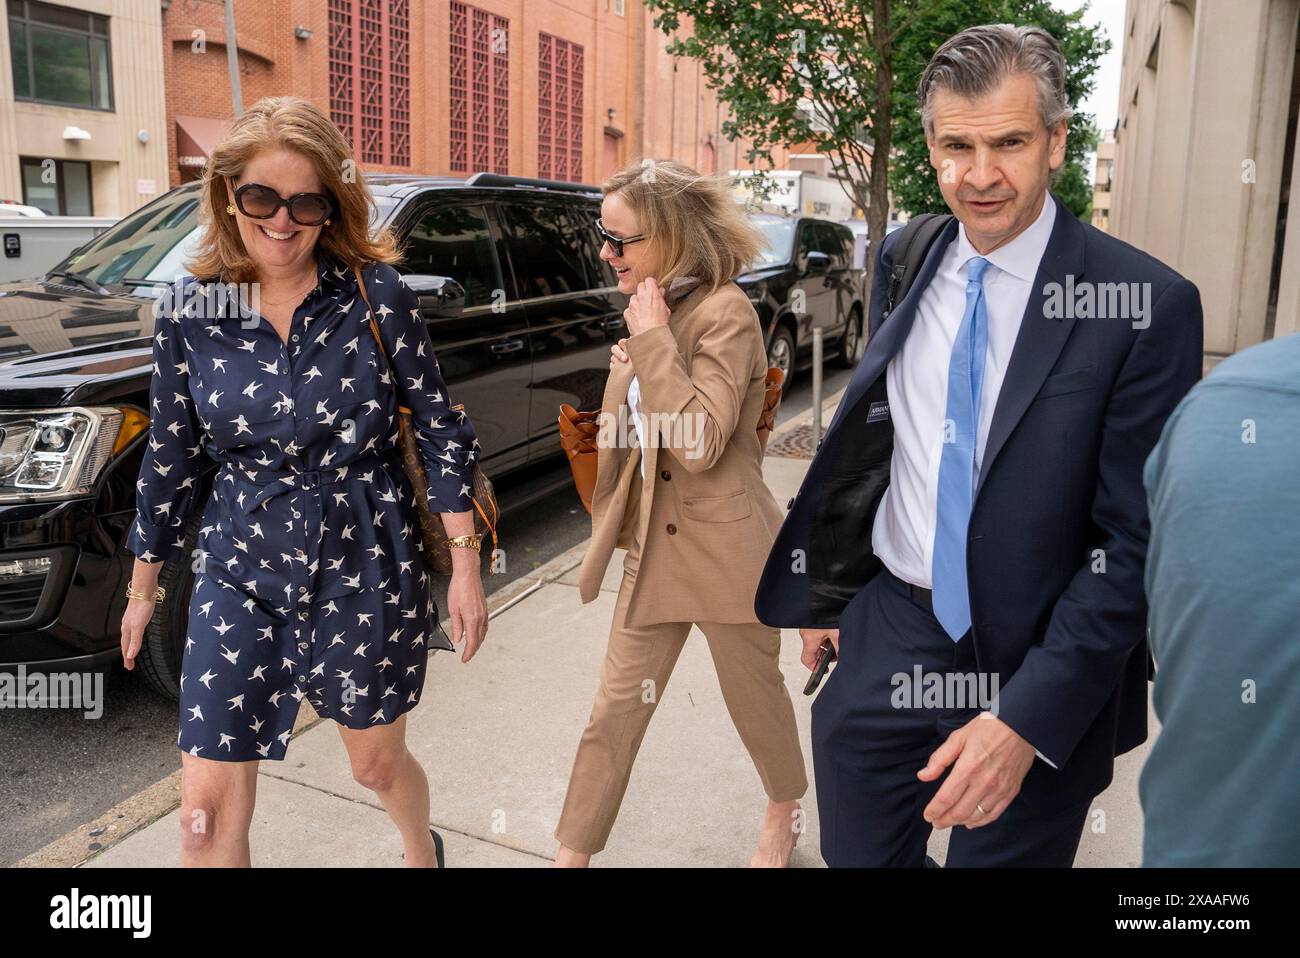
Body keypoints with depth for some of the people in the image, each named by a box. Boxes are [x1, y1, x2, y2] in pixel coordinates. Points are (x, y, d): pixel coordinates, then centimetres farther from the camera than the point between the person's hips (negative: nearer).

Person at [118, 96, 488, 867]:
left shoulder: (377, 295, -10)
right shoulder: (188, 312, -4)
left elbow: (442, 432, -6)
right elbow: (171, 459, 6)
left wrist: (465, 564, -7)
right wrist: (144, 586, 13)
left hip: (368, 569, -1)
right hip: (242, 573, 2)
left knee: (378, 764, 18)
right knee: (210, 811, 2)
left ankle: (425, 855, 52)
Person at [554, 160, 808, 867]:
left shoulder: (725, 313, -18)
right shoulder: (655, 310, 7)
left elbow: (699, 443, -27)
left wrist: (652, 340, -25)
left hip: (723, 552, -7)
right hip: (654, 545, 7)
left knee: (754, 695, 16)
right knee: (616, 707, 11)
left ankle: (785, 813, 43)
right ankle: (573, 852, 24)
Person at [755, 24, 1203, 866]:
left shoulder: (1146, 305, -15)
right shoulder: (904, 263, 0)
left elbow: (1136, 542, -15)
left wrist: (1026, 717, -21)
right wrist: (830, 588, 14)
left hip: (1037, 668, -4)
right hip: (885, 639, 4)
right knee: (857, 854, 18)